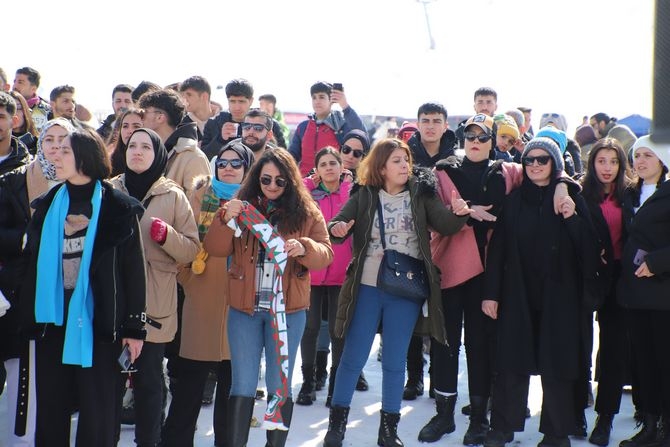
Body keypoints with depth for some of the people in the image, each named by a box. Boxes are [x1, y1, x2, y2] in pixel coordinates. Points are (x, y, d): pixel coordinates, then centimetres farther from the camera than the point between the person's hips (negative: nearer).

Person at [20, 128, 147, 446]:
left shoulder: (118, 209, -3)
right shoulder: (48, 206, 9)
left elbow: (133, 270, -4)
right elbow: (32, 262, 8)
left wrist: (134, 327, -7)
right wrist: (28, 315, 0)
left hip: (99, 321, -4)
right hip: (53, 317, 4)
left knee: (97, 417, 1)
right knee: (51, 411, 7)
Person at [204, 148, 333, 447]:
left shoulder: (307, 212, 2)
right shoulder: (242, 208, 4)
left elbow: (325, 253, -2)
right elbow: (216, 249, -3)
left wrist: (304, 248, -22)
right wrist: (225, 219, -20)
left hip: (287, 310, -1)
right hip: (244, 309, 1)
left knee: (279, 385, 6)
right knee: (242, 384, 3)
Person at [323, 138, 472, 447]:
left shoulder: (421, 193, 1)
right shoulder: (364, 196, 0)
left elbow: (445, 226, -6)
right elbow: (337, 226, -4)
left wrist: (459, 214, -28)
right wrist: (337, 229, -28)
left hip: (406, 291, 1)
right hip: (367, 287, -1)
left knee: (395, 362, 8)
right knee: (353, 357, 4)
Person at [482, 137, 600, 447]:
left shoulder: (571, 200, 2)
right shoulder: (514, 201, 5)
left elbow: (589, 249, -4)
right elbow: (497, 249, 2)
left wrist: (573, 219, -19)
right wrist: (491, 293, -4)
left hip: (559, 295, -1)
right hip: (518, 295, 1)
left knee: (556, 363, 3)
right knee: (512, 363, 3)